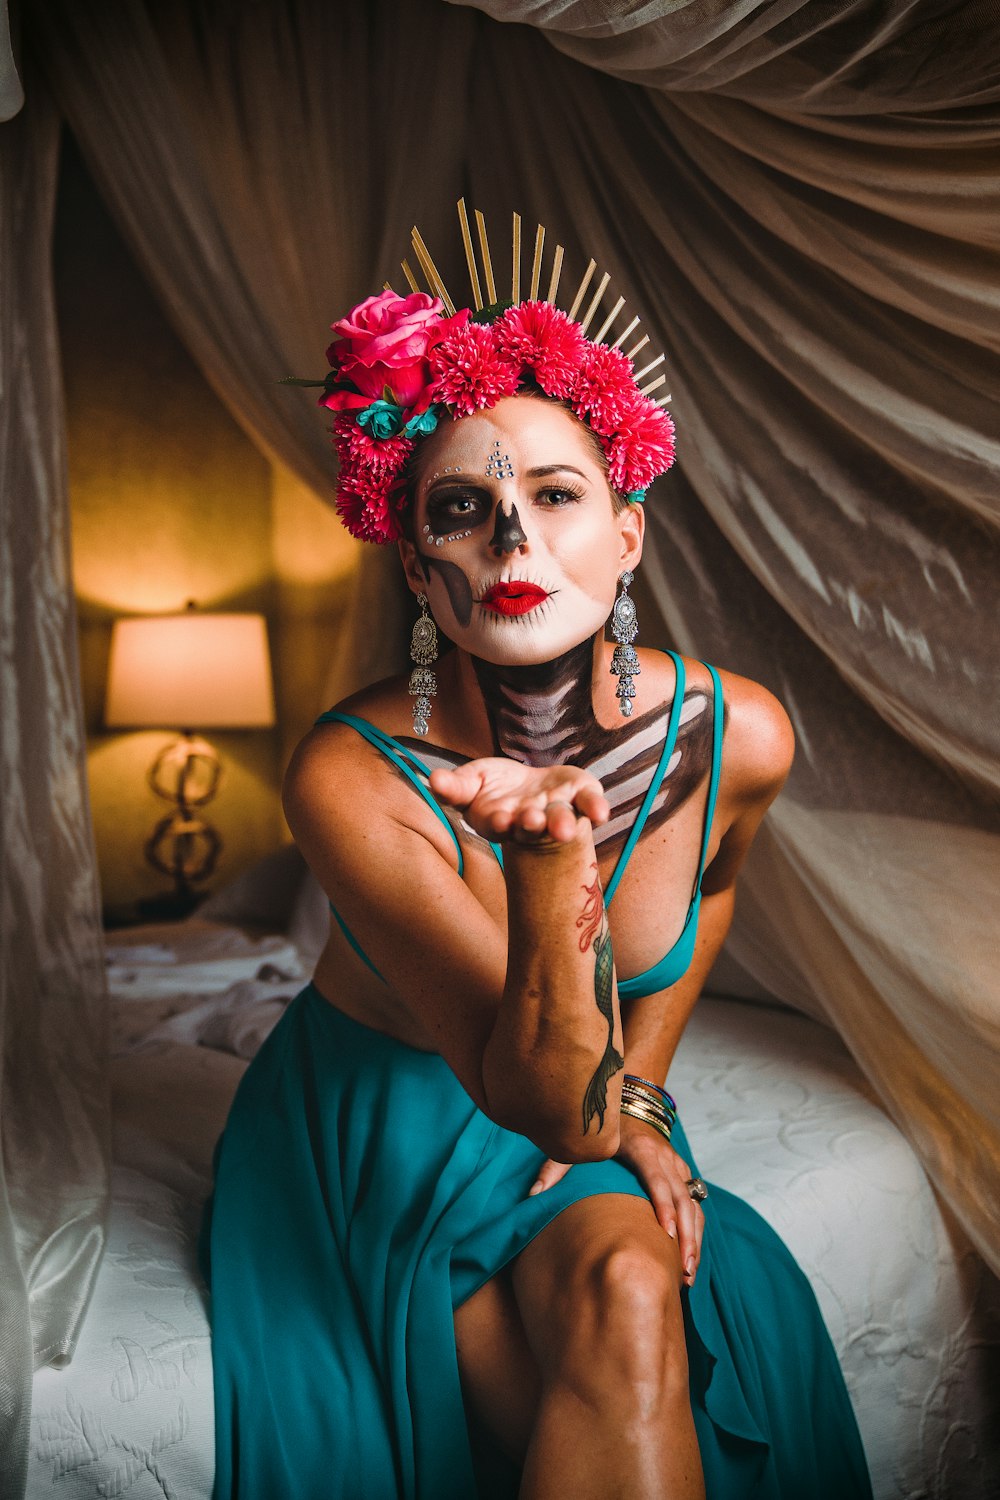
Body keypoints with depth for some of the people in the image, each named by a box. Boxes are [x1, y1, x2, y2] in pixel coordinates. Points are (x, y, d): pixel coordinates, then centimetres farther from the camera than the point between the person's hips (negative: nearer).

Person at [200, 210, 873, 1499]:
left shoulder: (739, 735, -18)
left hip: (591, 1107, 3)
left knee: (633, 1294, -27)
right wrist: (552, 865, -46)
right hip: (375, 1140, -2)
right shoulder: (349, 779, -30)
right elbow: (549, 1104, -29)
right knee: (627, 1347, -25)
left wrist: (637, 1090, 3)